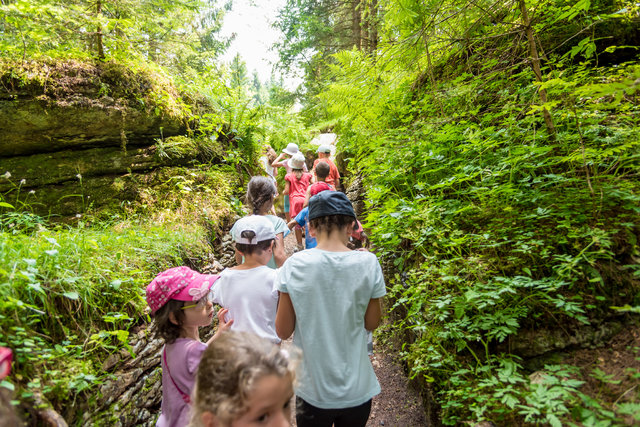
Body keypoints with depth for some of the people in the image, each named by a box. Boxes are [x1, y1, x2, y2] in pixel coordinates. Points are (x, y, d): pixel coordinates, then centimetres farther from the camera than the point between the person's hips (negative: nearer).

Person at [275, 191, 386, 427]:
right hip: (357, 391, 1)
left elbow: (283, 331, -7)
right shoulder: (368, 263, -14)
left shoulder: (295, 265, -16)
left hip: (313, 391, -1)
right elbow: (371, 323, -1)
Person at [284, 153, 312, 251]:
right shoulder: (307, 175, 7)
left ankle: (300, 246, 7)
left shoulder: (289, 176, 0)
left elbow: (286, 191, -3)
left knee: (297, 224, 3)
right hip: (306, 200, 2)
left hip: (295, 201, -2)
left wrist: (283, 192, 20)